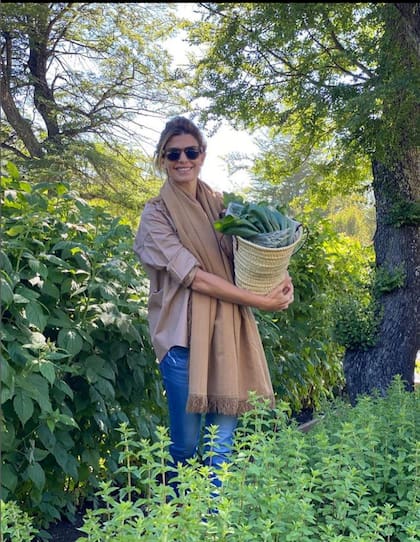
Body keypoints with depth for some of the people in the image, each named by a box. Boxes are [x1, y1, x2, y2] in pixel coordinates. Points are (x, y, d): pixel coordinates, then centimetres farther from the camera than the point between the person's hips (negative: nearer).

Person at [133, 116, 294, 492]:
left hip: (229, 333, 4)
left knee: (222, 444, 3)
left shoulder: (220, 206, 13)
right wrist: (262, 302, -15)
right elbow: (195, 277, -13)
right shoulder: (157, 214, -2)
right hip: (185, 335, -4)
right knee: (186, 443, 6)